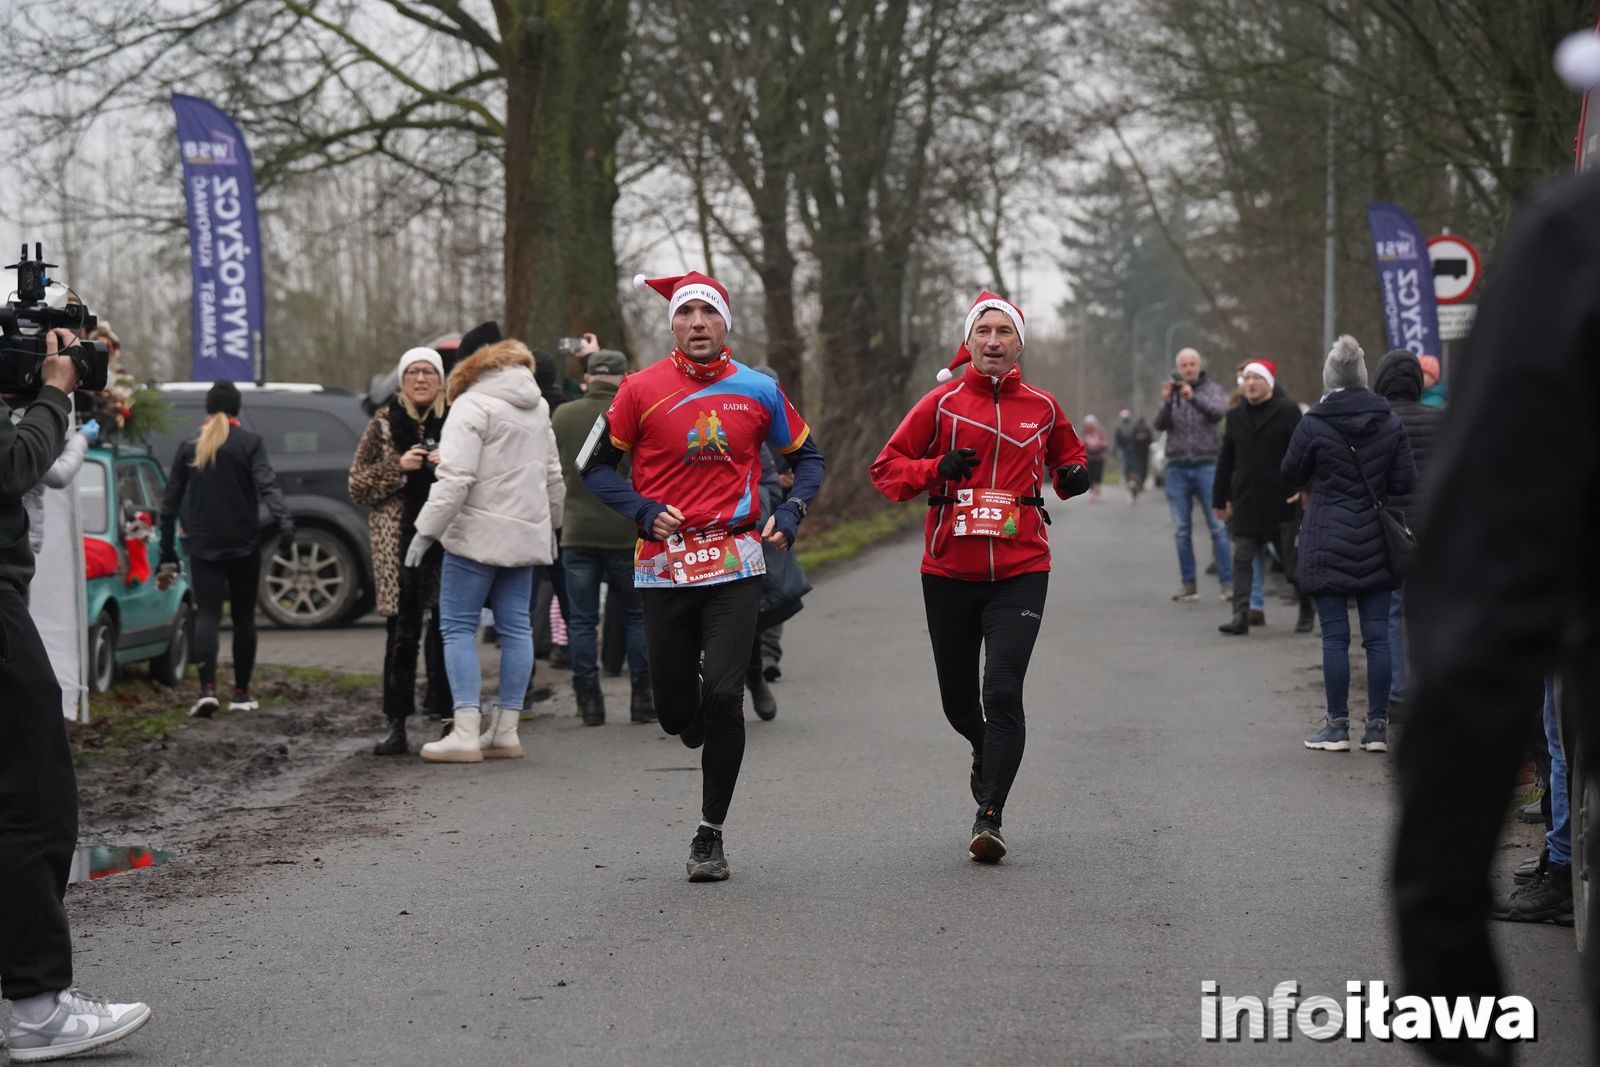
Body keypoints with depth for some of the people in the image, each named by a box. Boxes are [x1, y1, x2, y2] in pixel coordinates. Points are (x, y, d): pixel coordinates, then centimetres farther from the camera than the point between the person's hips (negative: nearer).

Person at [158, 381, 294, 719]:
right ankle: (241, 693, 14)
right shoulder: (249, 443, 0)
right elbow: (267, 484, -18)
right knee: (243, 616, 10)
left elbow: (170, 503, 9)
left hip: (202, 546, 1)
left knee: (207, 615, -4)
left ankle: (207, 689, -23)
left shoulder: (189, 447, 7)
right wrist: (283, 519, -29)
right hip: (243, 544, -1)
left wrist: (167, 554, 14)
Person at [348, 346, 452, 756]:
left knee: (447, 630, 1)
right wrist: (398, 467, -7)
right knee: (402, 633, -4)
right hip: (399, 543, -1)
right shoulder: (384, 425, 9)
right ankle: (396, 725, 1)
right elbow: (357, 485, 8)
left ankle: (447, 717, 10)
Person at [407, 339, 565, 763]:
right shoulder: (537, 408, 17)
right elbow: (554, 477, 22)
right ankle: (506, 732, 10)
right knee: (515, 627, 8)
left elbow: (456, 478, -18)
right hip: (525, 534, 7)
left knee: (458, 627, -3)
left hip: (478, 534, -7)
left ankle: (466, 734, -10)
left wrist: (427, 529, -14)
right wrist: (551, 524, 34)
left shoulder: (471, 405, -8)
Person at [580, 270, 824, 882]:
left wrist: (791, 513, -1)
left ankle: (710, 835, 2)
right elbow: (594, 465, 6)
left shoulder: (760, 392, 3)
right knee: (675, 711, 3)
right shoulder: (642, 390, -1)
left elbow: (807, 457, 17)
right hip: (664, 566, 0)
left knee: (722, 696, -12)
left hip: (734, 563, 0)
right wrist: (643, 511, -10)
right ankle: (711, 737, 43)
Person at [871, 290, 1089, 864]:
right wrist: (937, 468, -14)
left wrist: (1073, 475, 5)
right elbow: (886, 466, 3)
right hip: (949, 570, 1)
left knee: (1003, 692, -15)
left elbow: (1065, 455, 27)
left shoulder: (1043, 407, 7)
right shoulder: (942, 403, 2)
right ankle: (986, 752, 45)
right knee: (958, 700, 11)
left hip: (1020, 570, -1)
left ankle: (989, 817, -13)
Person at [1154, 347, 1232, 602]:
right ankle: (1188, 584, 10)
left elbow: (1218, 412, -16)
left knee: (1218, 526, -5)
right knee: (1181, 530, 4)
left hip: (1206, 465, -2)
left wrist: (1193, 397, -31)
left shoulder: (1211, 390, 3)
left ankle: (1228, 582, -3)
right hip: (1177, 467, 2)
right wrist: (1166, 402, -22)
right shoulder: (1171, 391, 8)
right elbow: (1160, 424, -3)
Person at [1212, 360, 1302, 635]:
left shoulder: (1287, 411, -4)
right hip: (1245, 499, 4)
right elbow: (1226, 460, 16)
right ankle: (1242, 614, -6)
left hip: (1281, 499, -4)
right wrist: (1220, 498, 16)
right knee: (1243, 558, -4)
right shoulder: (1235, 416, 12)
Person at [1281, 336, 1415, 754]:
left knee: (1335, 636, 0)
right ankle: (1377, 727, 8)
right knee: (1377, 635, 6)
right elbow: (1406, 480, 1)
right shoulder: (1389, 422, 0)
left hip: (1327, 544, -3)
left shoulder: (1313, 425, -10)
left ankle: (1337, 726, 3)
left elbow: (1291, 474, 1)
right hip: (1376, 546, 3)